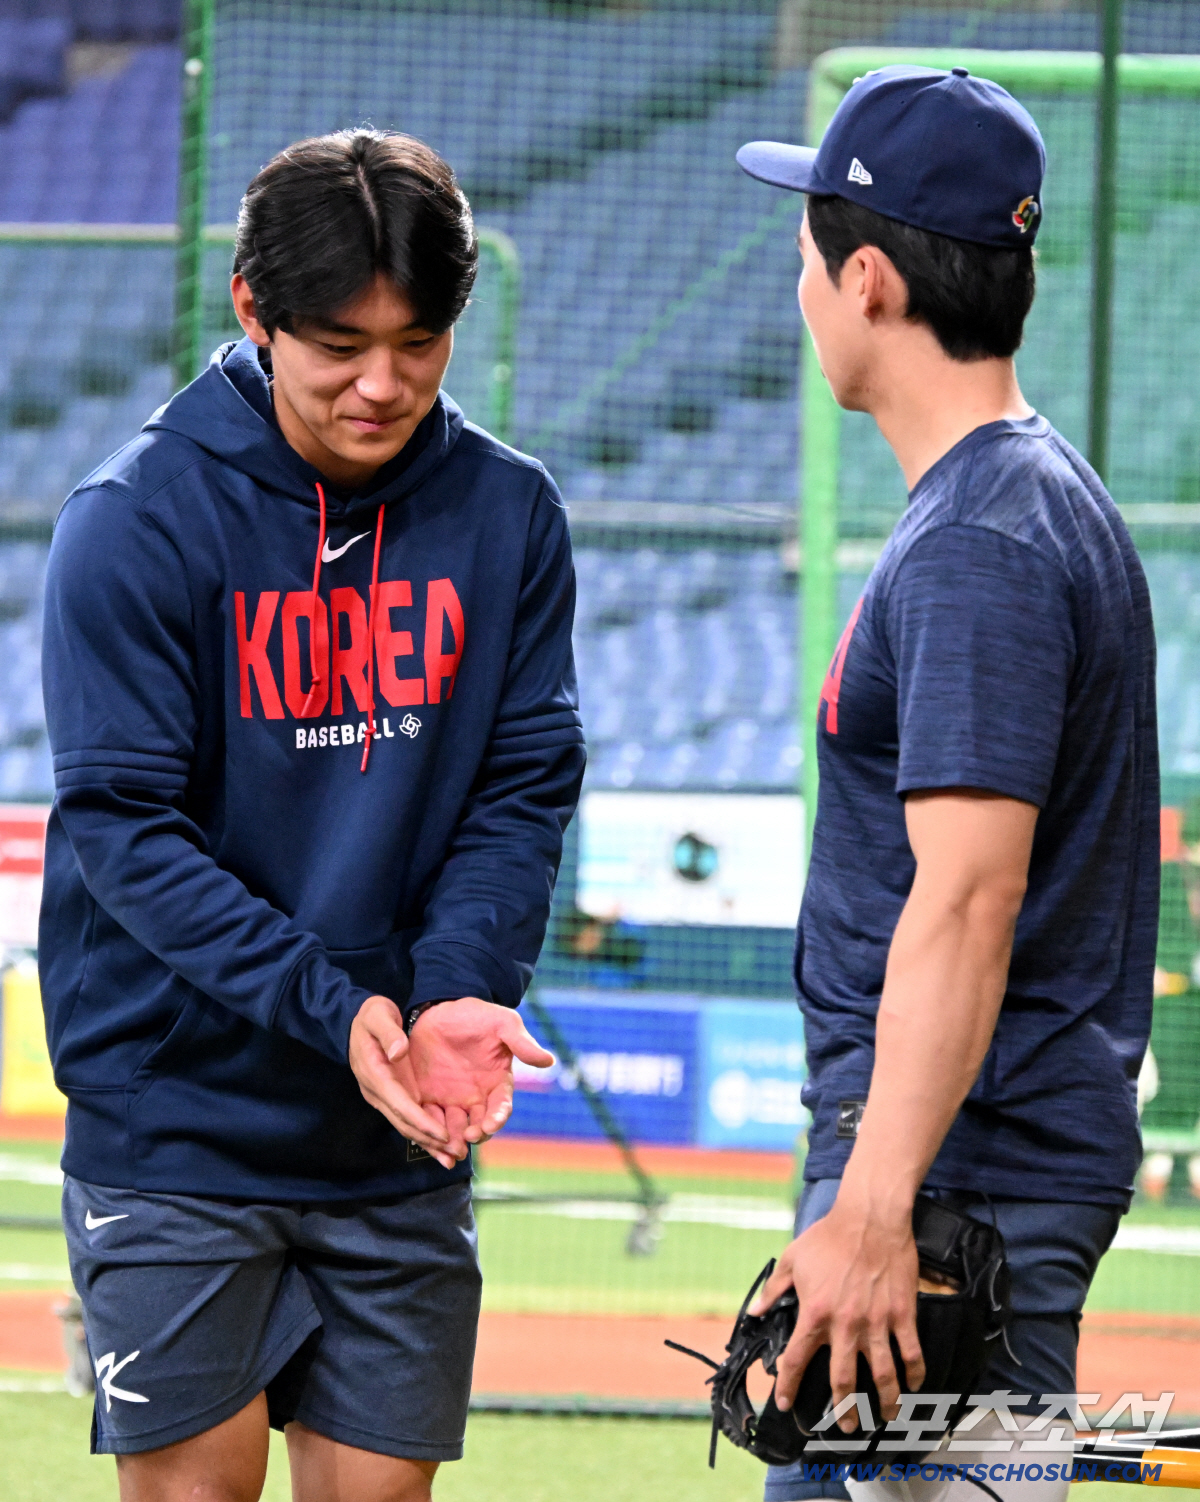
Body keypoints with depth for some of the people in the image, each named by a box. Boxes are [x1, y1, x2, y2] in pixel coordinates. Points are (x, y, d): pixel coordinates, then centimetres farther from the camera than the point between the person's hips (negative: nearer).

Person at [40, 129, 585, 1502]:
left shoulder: (508, 514, 2)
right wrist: (333, 1010, -23)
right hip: (176, 1120, -3)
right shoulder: (135, 524, -10)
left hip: (404, 1137, 4)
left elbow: (524, 789, 2)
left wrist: (455, 995, -17)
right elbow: (121, 822, -14)